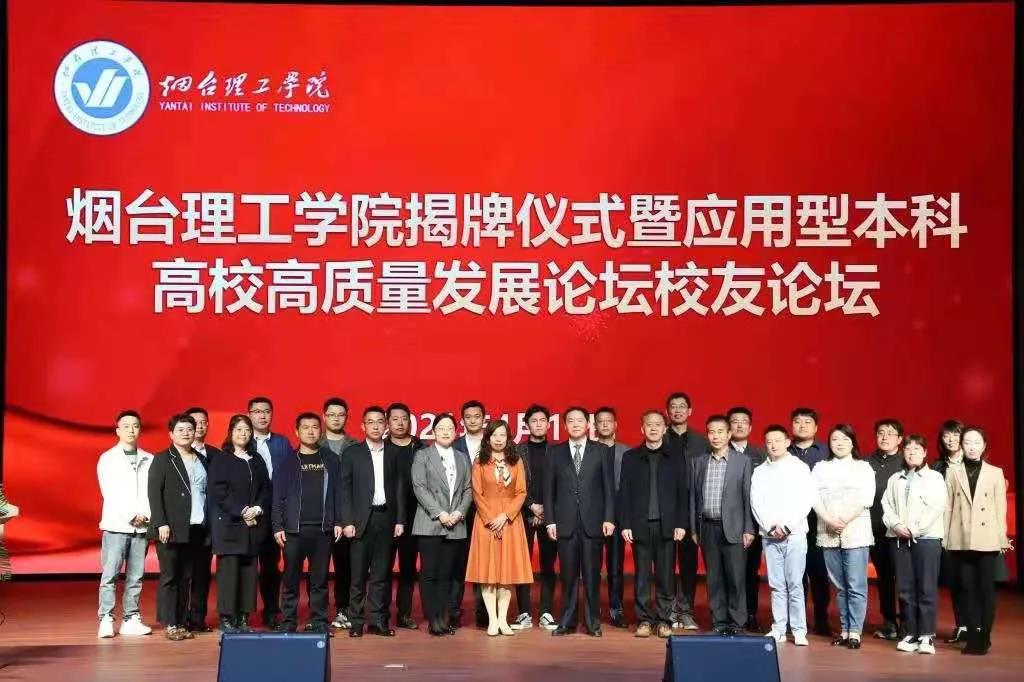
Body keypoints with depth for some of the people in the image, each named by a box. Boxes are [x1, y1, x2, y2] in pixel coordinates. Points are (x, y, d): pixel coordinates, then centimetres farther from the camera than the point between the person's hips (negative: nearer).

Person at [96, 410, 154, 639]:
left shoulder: (149, 460, 10)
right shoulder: (107, 459, 5)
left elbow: (152, 491, 5)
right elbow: (110, 493, -3)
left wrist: (145, 515, -10)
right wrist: (131, 516, -9)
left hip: (142, 526, 2)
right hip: (116, 525, -2)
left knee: (135, 576, 3)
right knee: (110, 575, -6)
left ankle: (131, 619, 7)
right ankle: (106, 620, -3)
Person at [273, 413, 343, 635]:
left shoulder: (331, 460, 10)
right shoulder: (287, 463, 7)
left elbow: (338, 492, 8)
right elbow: (278, 497, 4)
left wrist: (338, 522, 2)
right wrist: (277, 527, -3)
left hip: (323, 529, 1)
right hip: (294, 529, -1)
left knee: (320, 579, 4)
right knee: (291, 580, 0)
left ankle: (319, 623, 10)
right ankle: (288, 624, 7)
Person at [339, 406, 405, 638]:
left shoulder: (393, 454, 11)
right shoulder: (352, 453, 4)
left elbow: (399, 489, 10)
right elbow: (344, 489, 0)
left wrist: (400, 520, 3)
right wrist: (347, 521, -8)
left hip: (386, 519, 2)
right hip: (361, 520, -2)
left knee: (381, 574, 5)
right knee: (358, 574, 0)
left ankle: (378, 621, 10)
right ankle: (356, 622, 7)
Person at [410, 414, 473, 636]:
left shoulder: (462, 458, 17)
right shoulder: (422, 455, 5)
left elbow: (468, 490, 12)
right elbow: (419, 487, -5)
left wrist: (459, 512, -5)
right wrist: (439, 513, -12)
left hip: (455, 526, 3)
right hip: (430, 525, -3)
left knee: (446, 575, 4)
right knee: (429, 574, -5)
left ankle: (443, 619, 7)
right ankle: (432, 620, 0)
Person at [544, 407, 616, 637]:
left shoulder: (602, 451, 7)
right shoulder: (555, 452, 9)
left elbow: (609, 487, 4)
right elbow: (549, 489, 7)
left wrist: (609, 518, -3)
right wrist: (550, 520, 0)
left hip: (593, 522, -1)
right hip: (565, 523, 1)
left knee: (592, 575, 2)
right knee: (568, 575, 4)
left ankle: (593, 622, 11)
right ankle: (567, 621, 12)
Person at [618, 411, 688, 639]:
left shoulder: (676, 458, 8)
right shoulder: (631, 457, 8)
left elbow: (683, 493, 5)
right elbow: (624, 493, 5)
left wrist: (681, 524, -3)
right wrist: (624, 524, -3)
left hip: (667, 525, 0)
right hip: (640, 525, 0)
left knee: (665, 575, 2)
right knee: (641, 575, 2)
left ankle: (664, 620, 10)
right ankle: (644, 620, 9)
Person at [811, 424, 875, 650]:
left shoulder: (863, 468, 8)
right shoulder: (820, 468, 14)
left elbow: (866, 499, -3)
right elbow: (815, 497, 4)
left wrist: (844, 520, -13)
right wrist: (829, 520, -11)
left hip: (856, 532, -2)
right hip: (828, 534, 2)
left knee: (856, 586, -6)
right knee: (839, 586, 6)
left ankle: (855, 632, -3)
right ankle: (844, 630, 11)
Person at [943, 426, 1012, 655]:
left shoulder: (995, 473, 6)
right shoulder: (953, 472, 7)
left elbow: (1000, 508, 5)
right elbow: (947, 506, 5)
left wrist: (1002, 539, 1)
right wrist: (944, 537, 1)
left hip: (987, 541, -1)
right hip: (961, 540, 1)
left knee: (986, 589, 1)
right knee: (967, 589, 3)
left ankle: (984, 638, 7)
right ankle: (972, 637, 8)